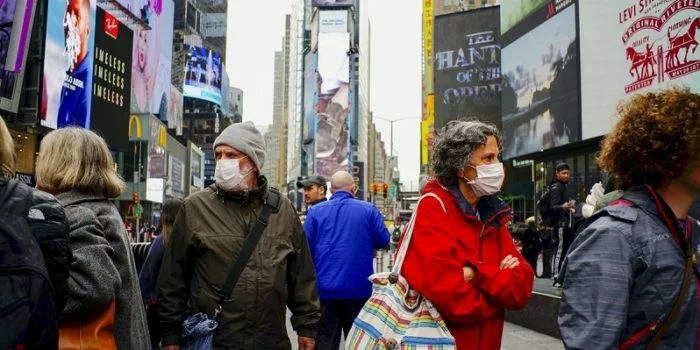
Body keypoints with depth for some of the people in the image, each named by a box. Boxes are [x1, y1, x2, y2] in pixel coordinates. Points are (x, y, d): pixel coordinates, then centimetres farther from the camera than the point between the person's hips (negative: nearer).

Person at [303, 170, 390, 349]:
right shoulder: (369, 210, -1)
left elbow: (306, 248, -3)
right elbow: (383, 240, 1)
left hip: (325, 288, 0)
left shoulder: (315, 211, 0)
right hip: (359, 288, 0)